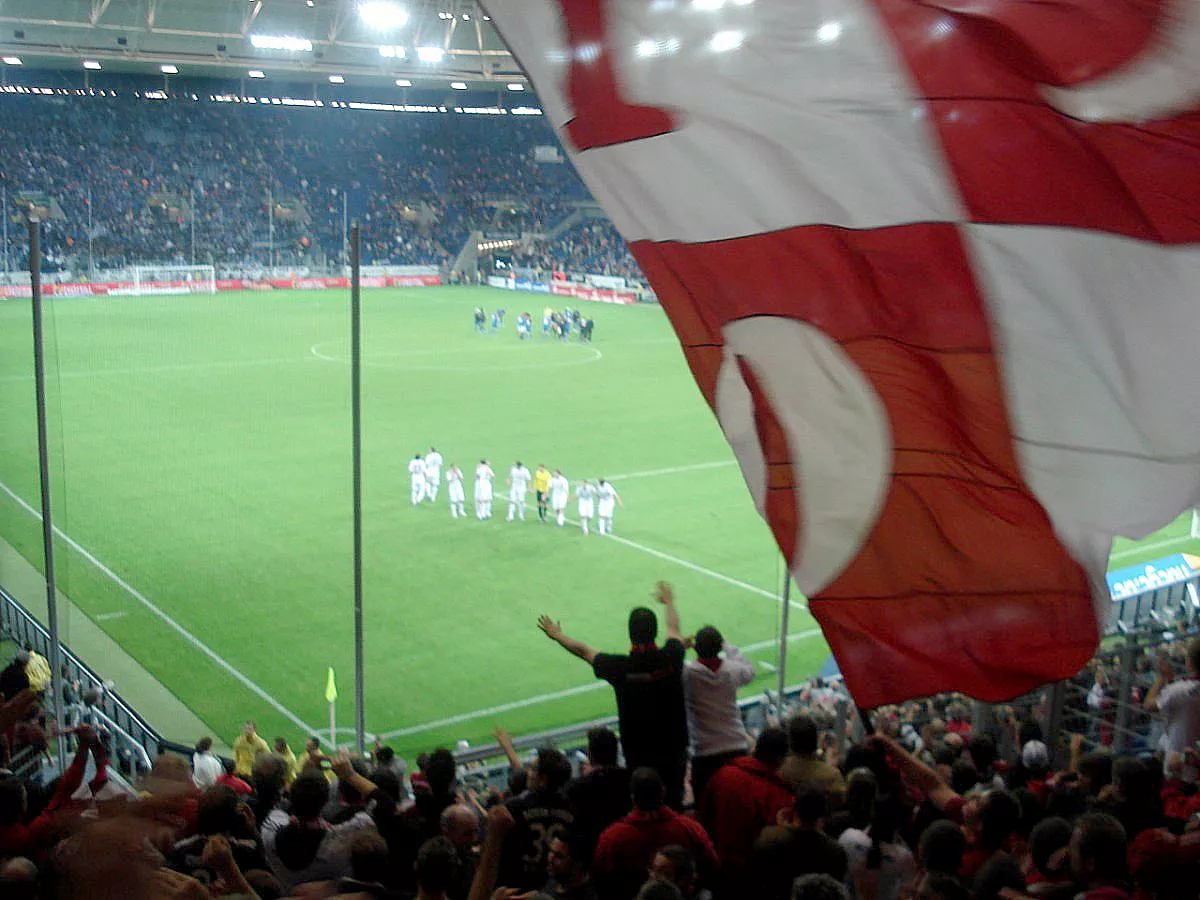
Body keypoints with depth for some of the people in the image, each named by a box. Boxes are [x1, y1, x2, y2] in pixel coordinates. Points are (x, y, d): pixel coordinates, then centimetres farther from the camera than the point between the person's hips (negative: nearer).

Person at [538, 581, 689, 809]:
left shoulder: (620, 667, -16)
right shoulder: (670, 658, -12)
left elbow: (583, 650, 3)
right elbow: (674, 629, 12)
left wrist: (558, 636, 21)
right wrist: (669, 602, 33)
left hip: (637, 751, -1)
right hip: (673, 747, 1)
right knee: (673, 802, 12)